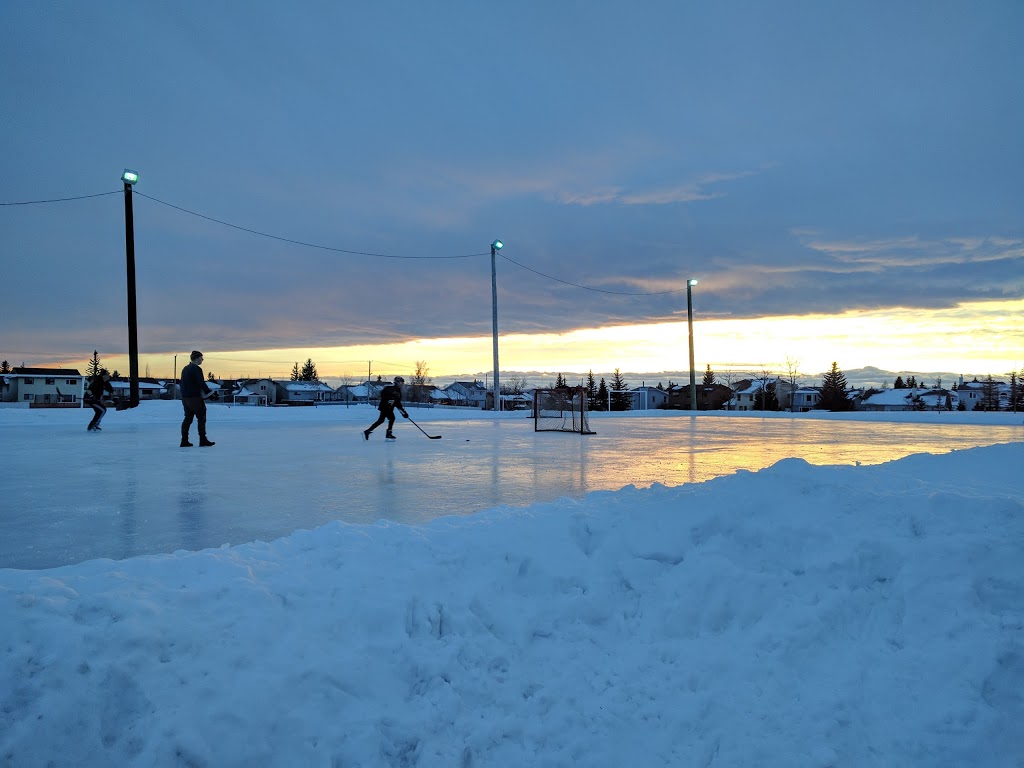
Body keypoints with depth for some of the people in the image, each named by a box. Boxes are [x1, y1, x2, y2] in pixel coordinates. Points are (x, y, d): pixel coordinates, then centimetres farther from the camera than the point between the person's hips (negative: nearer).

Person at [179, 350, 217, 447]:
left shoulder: (185, 369, 14)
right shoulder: (197, 369, -13)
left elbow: (181, 383, 19)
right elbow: (202, 384, -18)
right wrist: (211, 393, -13)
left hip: (185, 398, 8)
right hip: (195, 398, -8)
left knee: (188, 418, 12)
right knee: (201, 418, 0)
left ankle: (184, 441, 10)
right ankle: (203, 441, 2)